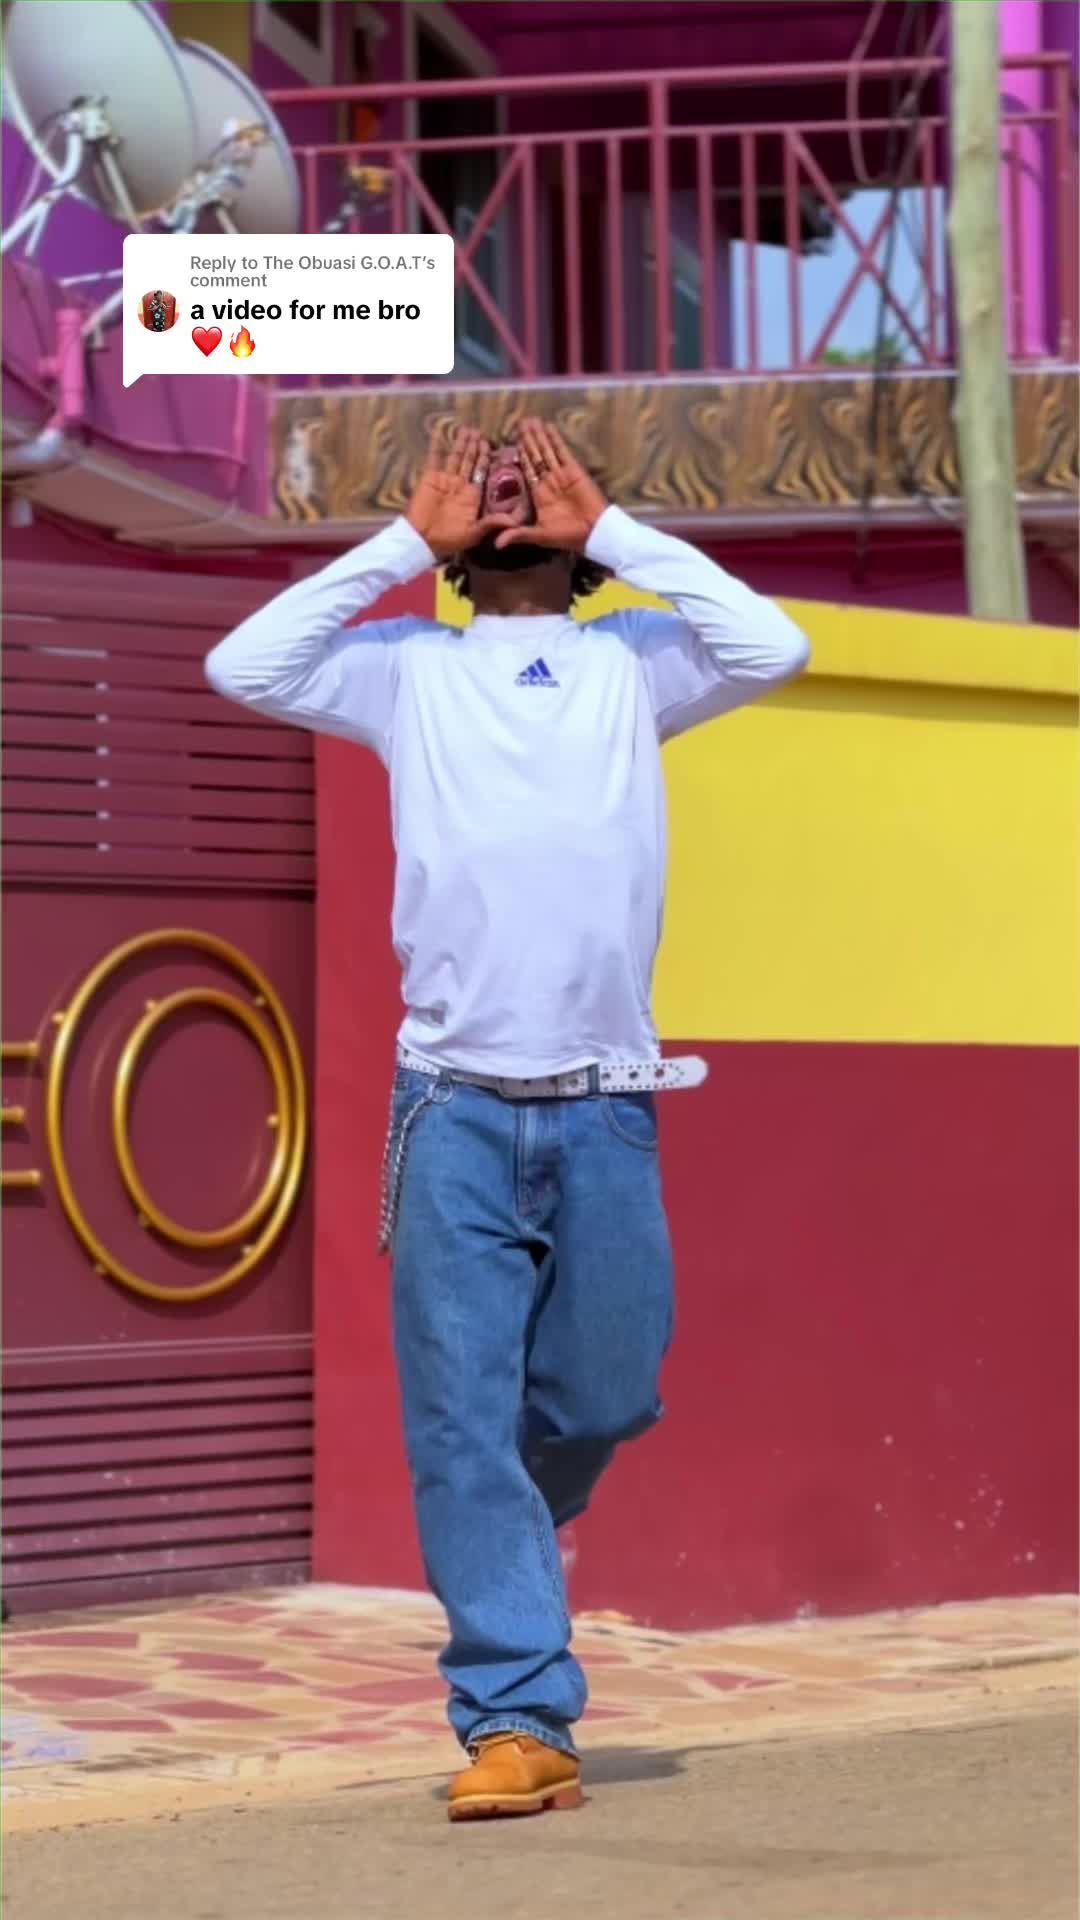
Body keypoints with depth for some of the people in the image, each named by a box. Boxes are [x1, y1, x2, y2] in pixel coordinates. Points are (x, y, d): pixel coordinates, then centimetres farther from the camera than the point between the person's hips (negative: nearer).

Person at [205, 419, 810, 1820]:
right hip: (456, 1109, -1)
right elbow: (244, 666, -2)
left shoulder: (633, 661, 11)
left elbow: (774, 648, -6)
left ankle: (497, 1539, 38)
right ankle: (519, 1722, -2)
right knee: (462, 1418, -5)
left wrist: (614, 528, 1)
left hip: (606, 1111, 1)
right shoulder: (408, 665, 11)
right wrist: (407, 541, 2)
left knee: (602, 1399, 7)